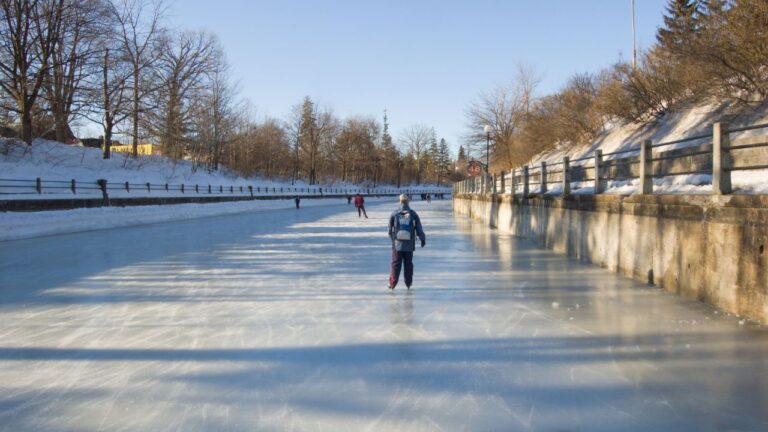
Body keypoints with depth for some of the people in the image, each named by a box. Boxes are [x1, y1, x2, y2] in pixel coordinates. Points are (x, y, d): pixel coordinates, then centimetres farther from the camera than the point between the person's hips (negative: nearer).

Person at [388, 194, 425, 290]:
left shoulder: (394, 214, -2)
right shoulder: (413, 214, -1)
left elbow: (390, 228, 6)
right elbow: (419, 228, 1)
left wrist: (392, 237, 24)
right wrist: (423, 239, 12)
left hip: (397, 243, -1)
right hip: (409, 244, 1)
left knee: (395, 264, 3)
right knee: (408, 263, 9)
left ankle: (392, 284, -1)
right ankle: (408, 284, 12)